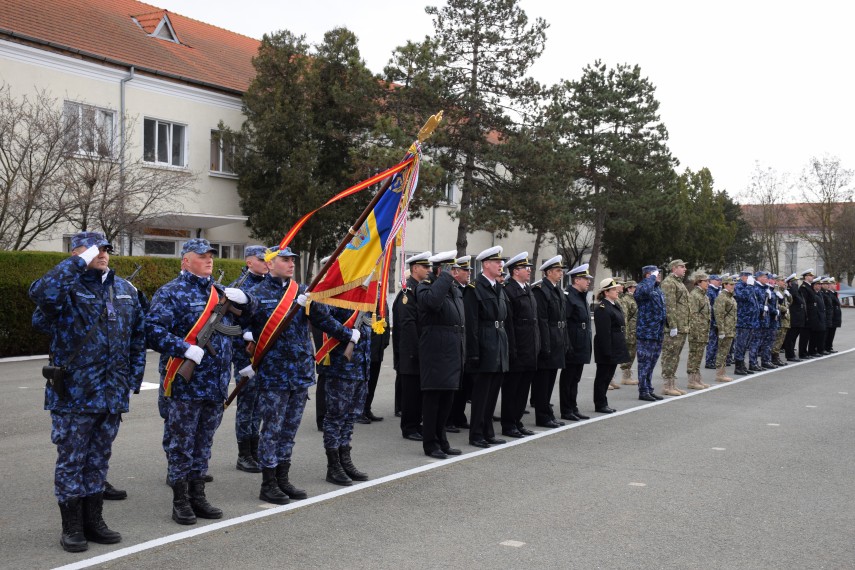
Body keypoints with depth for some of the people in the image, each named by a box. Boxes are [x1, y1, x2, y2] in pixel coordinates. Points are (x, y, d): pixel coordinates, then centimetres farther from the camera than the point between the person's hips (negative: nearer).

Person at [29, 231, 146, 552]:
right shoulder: (67, 288, -8)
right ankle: (72, 528, 15)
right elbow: (41, 293, -34)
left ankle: (93, 521, 27)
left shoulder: (125, 290, 10)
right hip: (73, 393, -5)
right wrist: (79, 262, -26)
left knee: (98, 460, 15)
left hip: (112, 394, 5)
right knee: (71, 461, 4)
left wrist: (134, 377, 11)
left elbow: (138, 336, 16)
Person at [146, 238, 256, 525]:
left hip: (216, 383, 7)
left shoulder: (221, 292, 15)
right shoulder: (170, 293, -8)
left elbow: (247, 318, 23)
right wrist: (185, 349, -25)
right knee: (180, 443, 2)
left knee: (203, 442, 15)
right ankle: (180, 501, 13)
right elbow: (153, 330, -18)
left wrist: (244, 300, 2)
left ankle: (198, 496, 25)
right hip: (184, 384, -7)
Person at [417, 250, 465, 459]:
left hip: (453, 354, 8)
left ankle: (441, 440, 22)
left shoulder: (456, 290, 17)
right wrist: (446, 277, -22)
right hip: (435, 353, -8)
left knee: (447, 399, 13)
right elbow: (432, 301, -34)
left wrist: (462, 354, 17)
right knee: (432, 398, -1)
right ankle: (430, 444, 6)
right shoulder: (425, 288, -8)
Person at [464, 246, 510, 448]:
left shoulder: (500, 289, 15)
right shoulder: (474, 288, -10)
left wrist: (506, 347, 14)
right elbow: (471, 323, -14)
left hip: (499, 348, 8)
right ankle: (476, 435, 7)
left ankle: (488, 433, 19)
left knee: (492, 393, 12)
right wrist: (474, 353, -17)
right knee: (481, 392, -1)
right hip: (484, 348, -8)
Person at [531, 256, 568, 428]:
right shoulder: (540, 290, -13)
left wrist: (565, 342, 14)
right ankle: (543, 416, 5)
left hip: (557, 343, 9)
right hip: (546, 343, -9)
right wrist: (545, 346, -21)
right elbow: (541, 320, -18)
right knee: (542, 380, -1)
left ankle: (547, 415, 22)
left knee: (550, 380, 14)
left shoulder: (558, 291, 16)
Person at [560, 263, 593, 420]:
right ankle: (566, 411, 6)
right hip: (572, 348, -9)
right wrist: (567, 346, -23)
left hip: (582, 347, 9)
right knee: (568, 379, -1)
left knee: (575, 379, 15)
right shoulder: (567, 296, -14)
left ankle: (573, 409, 22)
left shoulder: (582, 296, 16)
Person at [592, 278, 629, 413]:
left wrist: (622, 348, 19)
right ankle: (600, 404, 8)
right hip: (607, 348, -9)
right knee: (603, 376, 0)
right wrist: (607, 351, -23)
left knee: (607, 376, 14)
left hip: (615, 349, 10)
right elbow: (603, 333, -21)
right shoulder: (602, 308, -17)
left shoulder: (616, 305, 15)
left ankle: (603, 404, 21)